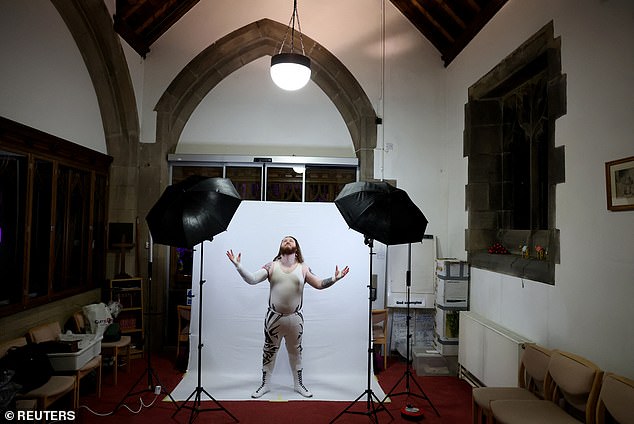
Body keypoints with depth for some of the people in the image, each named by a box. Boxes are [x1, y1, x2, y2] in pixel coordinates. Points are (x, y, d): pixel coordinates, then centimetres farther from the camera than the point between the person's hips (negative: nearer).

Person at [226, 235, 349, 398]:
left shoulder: (303, 268, 0)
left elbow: (319, 284, -3)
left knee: (295, 352, 15)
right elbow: (252, 279, -10)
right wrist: (238, 266, -24)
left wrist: (334, 279, -20)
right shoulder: (271, 266, -3)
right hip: (274, 317, 0)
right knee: (269, 351, 11)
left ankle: (299, 384, 31)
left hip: (295, 318, 1)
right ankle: (265, 385, 29)